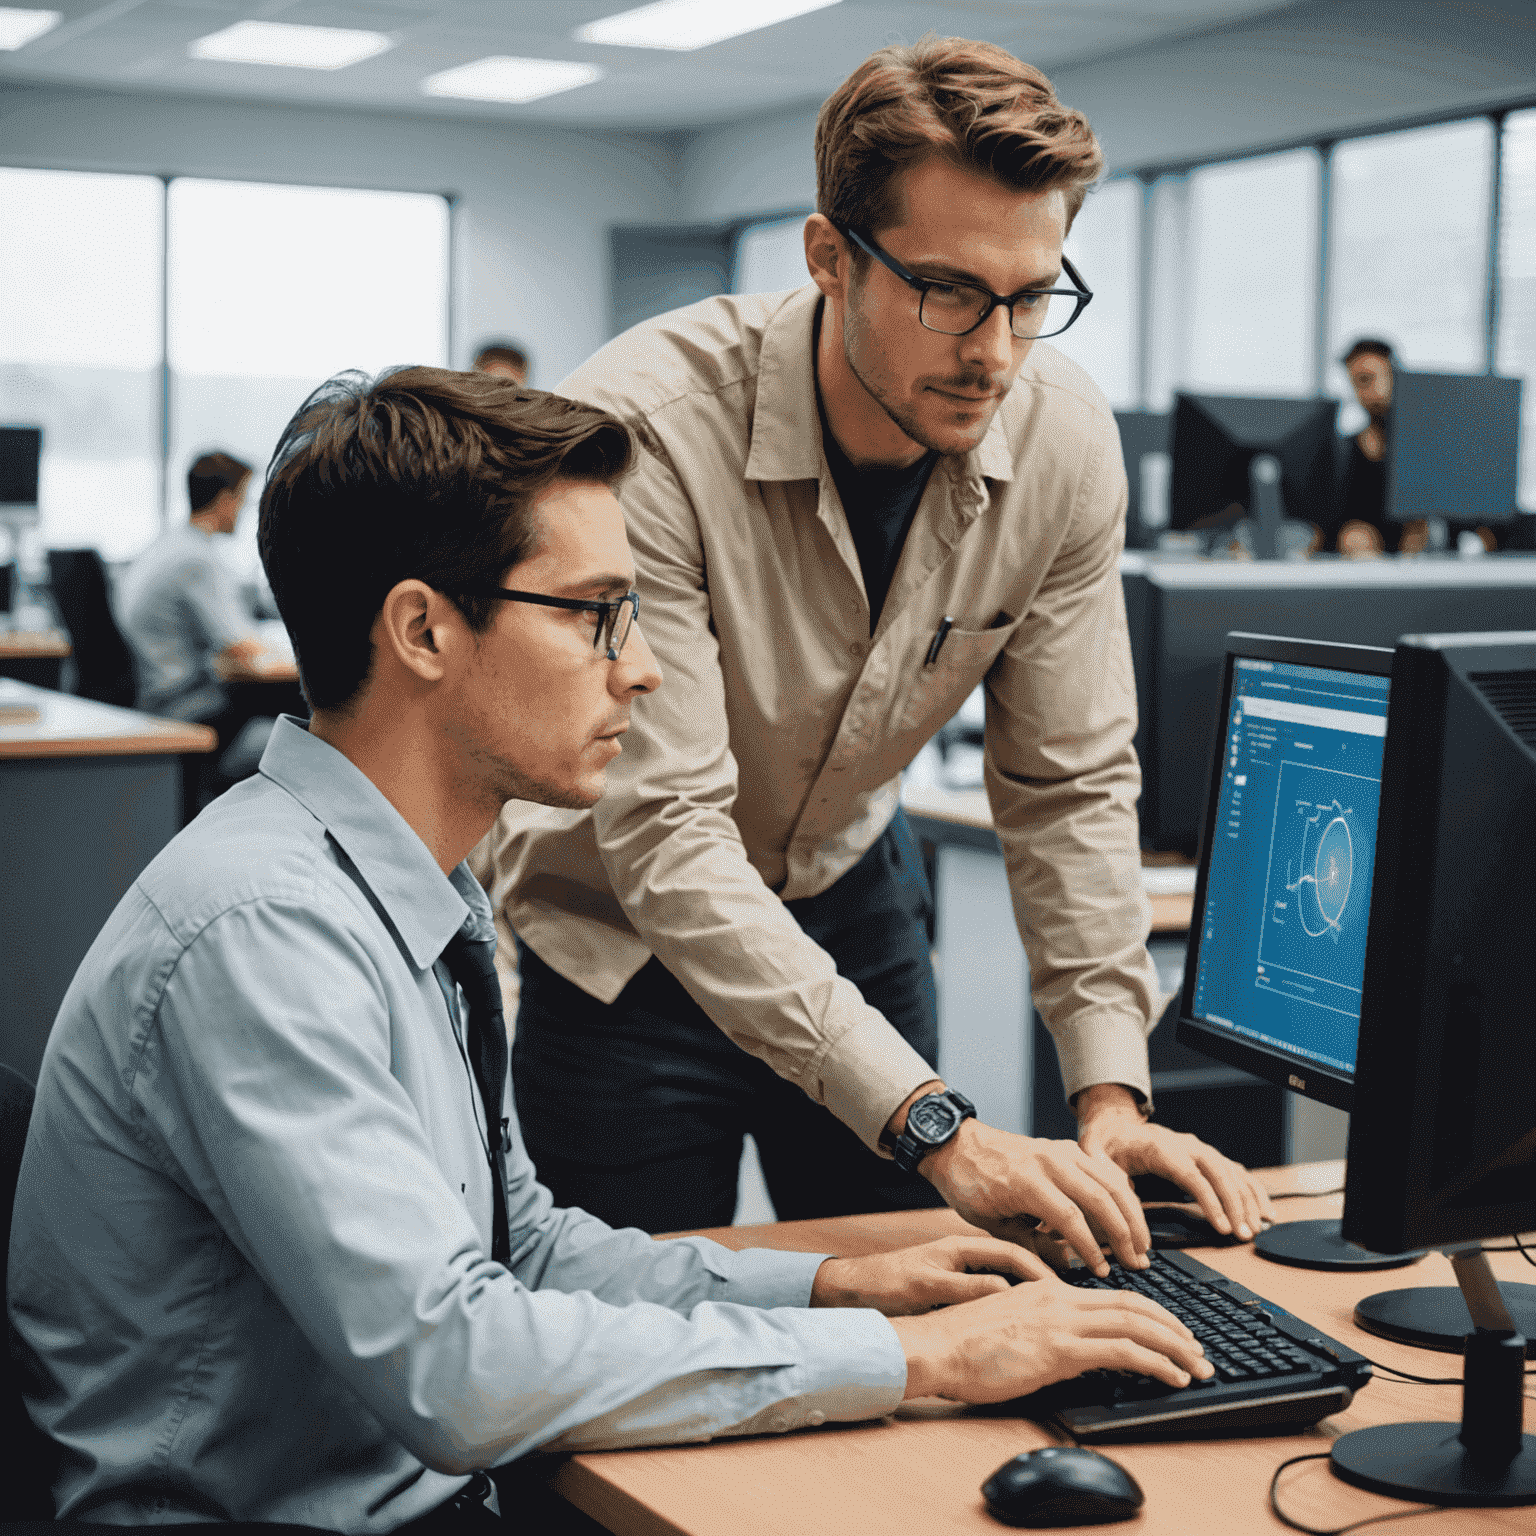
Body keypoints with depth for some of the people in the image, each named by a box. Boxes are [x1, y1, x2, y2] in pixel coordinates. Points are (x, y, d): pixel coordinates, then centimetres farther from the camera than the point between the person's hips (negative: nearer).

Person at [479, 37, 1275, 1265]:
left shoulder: (1064, 441, -17)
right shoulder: (643, 433, -32)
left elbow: (1071, 783, -8)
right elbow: (666, 836, -35)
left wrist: (1112, 1093, -18)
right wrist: (935, 1125, -40)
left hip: (852, 899, 4)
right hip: (628, 942, -4)